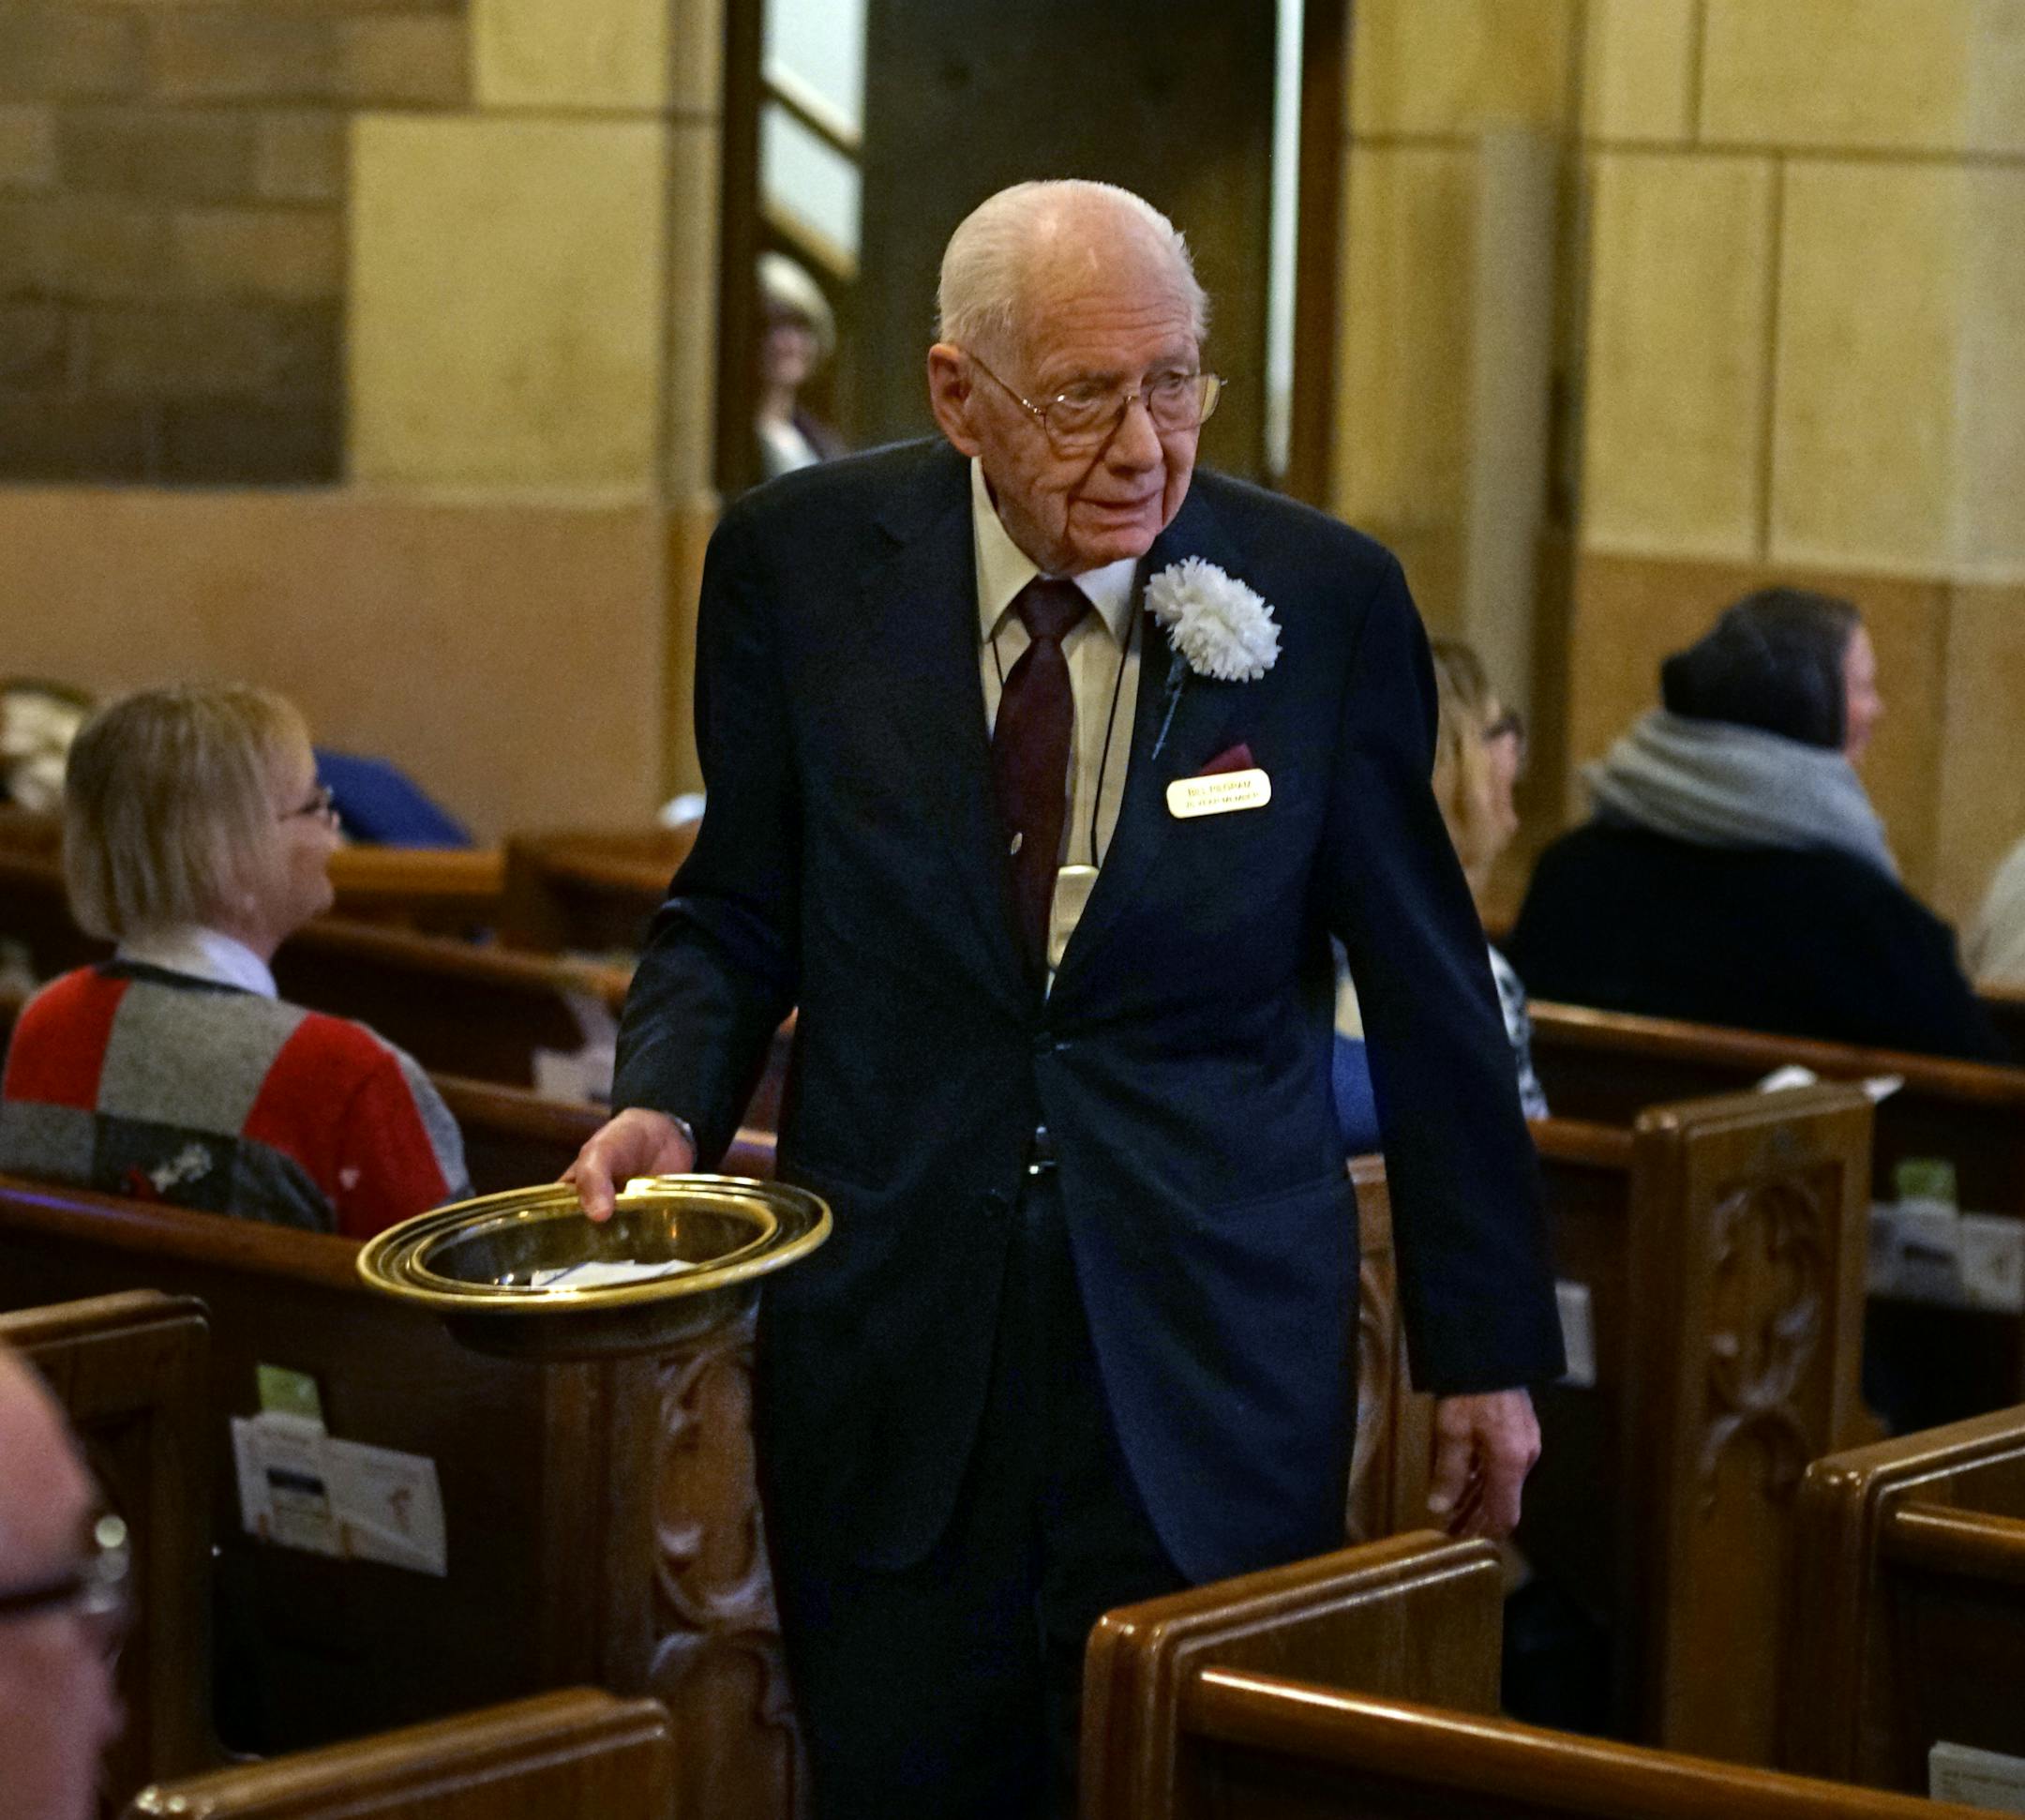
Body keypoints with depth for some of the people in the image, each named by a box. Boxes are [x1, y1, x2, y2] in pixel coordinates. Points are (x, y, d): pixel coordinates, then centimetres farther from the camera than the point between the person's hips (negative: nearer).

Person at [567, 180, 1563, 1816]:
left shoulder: (1327, 598, -4)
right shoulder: (802, 561, -2)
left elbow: (1427, 990, 4)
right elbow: (736, 914, 9)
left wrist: (1487, 1344, 8)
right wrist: (669, 1100, -12)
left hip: (1211, 1359, -1)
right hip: (890, 1353, 1)